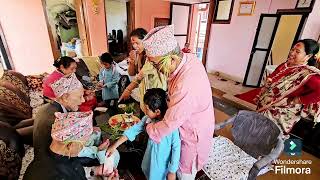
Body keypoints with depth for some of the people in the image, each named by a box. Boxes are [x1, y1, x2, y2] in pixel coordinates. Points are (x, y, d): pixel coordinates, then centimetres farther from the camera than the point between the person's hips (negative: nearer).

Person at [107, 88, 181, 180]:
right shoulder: (148, 118, -16)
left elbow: (176, 149, -22)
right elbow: (134, 130, -8)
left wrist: (172, 171, -12)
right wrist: (114, 146, -6)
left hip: (163, 165, -5)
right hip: (149, 159, 5)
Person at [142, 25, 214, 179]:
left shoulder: (186, 86, -42)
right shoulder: (188, 58, -13)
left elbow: (170, 123, -29)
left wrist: (149, 130, -12)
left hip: (193, 133, -7)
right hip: (189, 124, 8)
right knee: (181, 163, 32)